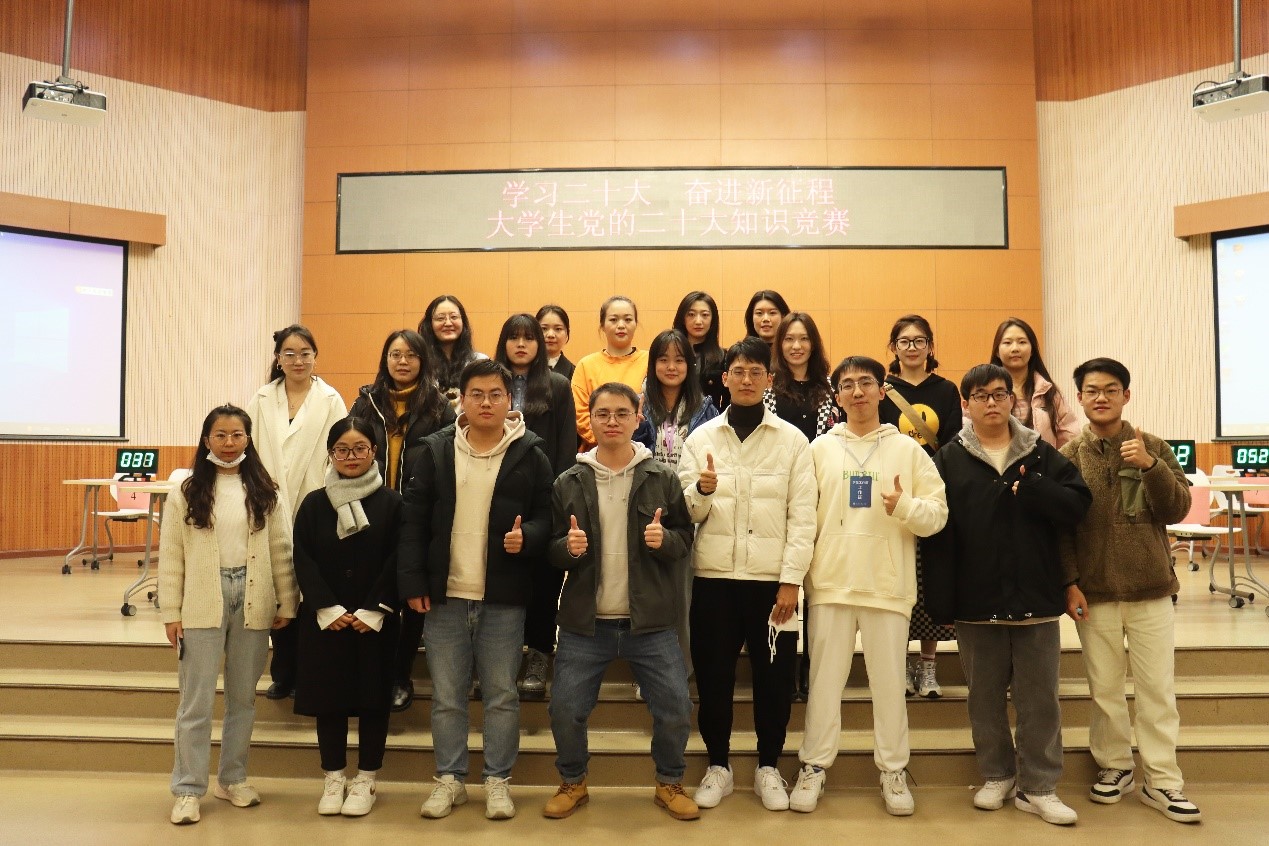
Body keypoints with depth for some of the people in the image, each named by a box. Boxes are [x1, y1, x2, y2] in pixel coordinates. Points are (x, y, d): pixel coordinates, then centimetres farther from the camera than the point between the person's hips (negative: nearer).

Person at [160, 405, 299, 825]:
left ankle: (233, 778, 28)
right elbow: (171, 555, 0)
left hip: (253, 602, 2)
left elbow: (281, 551, 3)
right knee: (197, 701, 3)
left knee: (243, 697, 13)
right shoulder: (186, 492, 0)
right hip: (202, 604, -2)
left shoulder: (265, 492, 4)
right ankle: (188, 789, 15)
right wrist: (170, 612, -4)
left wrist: (286, 604, 1)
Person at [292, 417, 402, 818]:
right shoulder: (314, 503, 3)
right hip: (324, 620, 2)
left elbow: (397, 561, -6)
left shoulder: (391, 502, -3)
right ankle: (333, 778, 24)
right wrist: (328, 609, -10)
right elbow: (303, 560, -1)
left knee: (373, 695, 5)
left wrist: (374, 611, -13)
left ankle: (365, 780, 20)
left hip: (375, 620, -2)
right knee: (328, 695, 8)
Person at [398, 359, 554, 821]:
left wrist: (528, 537, -21)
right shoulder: (434, 449, 3)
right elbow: (413, 519, 2)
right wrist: (412, 582, -4)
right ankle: (449, 778, 28)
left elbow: (546, 516, 2)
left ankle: (497, 780, 25)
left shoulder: (530, 455, -1)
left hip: (503, 597, -1)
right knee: (446, 695, 12)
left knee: (501, 695, 9)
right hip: (444, 594, 2)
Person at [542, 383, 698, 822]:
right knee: (565, 709, 4)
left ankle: (670, 783, 28)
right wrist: (568, 547, -19)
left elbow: (685, 539, 2)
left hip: (650, 621, 0)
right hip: (585, 622, 1)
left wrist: (665, 539, -19)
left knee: (676, 708, 2)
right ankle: (572, 783, 30)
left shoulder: (663, 478, -2)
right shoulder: (569, 482, 0)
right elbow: (550, 550, 3)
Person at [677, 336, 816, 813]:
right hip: (714, 576, 1)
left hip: (772, 578, -1)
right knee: (713, 675, 8)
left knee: (774, 676, 7)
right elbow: (686, 512, 2)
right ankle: (718, 766, 27)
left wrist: (791, 579, -10)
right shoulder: (701, 437, 6)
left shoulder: (792, 439, 2)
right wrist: (701, 490, -20)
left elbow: (802, 515, -3)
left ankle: (768, 768, 26)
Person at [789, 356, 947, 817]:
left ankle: (893, 770, 23)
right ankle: (814, 766, 20)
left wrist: (903, 506, -17)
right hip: (831, 582, 1)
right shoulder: (820, 448, 7)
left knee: (889, 681, 8)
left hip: (888, 584, 0)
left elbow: (937, 514, 2)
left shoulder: (908, 449, 5)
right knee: (824, 678, 8)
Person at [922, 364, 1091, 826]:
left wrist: (1031, 489, -19)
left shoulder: (1042, 454, 4)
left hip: (1036, 597, 1)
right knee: (985, 695, 12)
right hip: (976, 600, 0)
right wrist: (940, 599, -11)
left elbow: (1077, 505, -4)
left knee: (1039, 697, 7)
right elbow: (937, 531, -5)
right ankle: (997, 776, 28)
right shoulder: (949, 459, 1)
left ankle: (1038, 787, 19)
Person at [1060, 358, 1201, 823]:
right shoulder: (1068, 457, -1)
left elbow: (1177, 509, -4)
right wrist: (1068, 583, -7)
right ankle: (1114, 766, 26)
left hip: (1151, 590, 1)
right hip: (1094, 593, 0)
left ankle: (1163, 781, 18)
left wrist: (1150, 466, -19)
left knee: (1157, 689, 7)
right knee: (1105, 689, 9)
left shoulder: (1154, 448, 2)